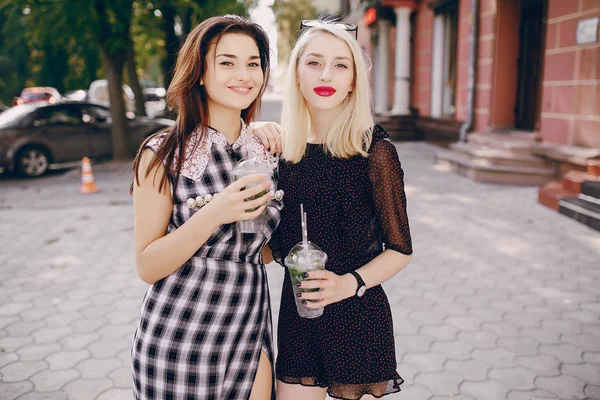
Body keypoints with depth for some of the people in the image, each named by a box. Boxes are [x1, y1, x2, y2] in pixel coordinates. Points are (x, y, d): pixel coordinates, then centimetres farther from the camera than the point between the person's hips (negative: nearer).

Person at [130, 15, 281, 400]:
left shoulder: (267, 152, 2)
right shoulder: (164, 154, -11)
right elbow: (148, 266, -12)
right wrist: (214, 214, -25)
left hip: (250, 334, 4)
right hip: (179, 340, -4)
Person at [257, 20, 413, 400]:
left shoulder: (375, 150, -13)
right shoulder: (284, 145, 0)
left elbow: (400, 249, -7)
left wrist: (349, 283, -24)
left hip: (357, 315, -4)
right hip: (296, 312, 4)